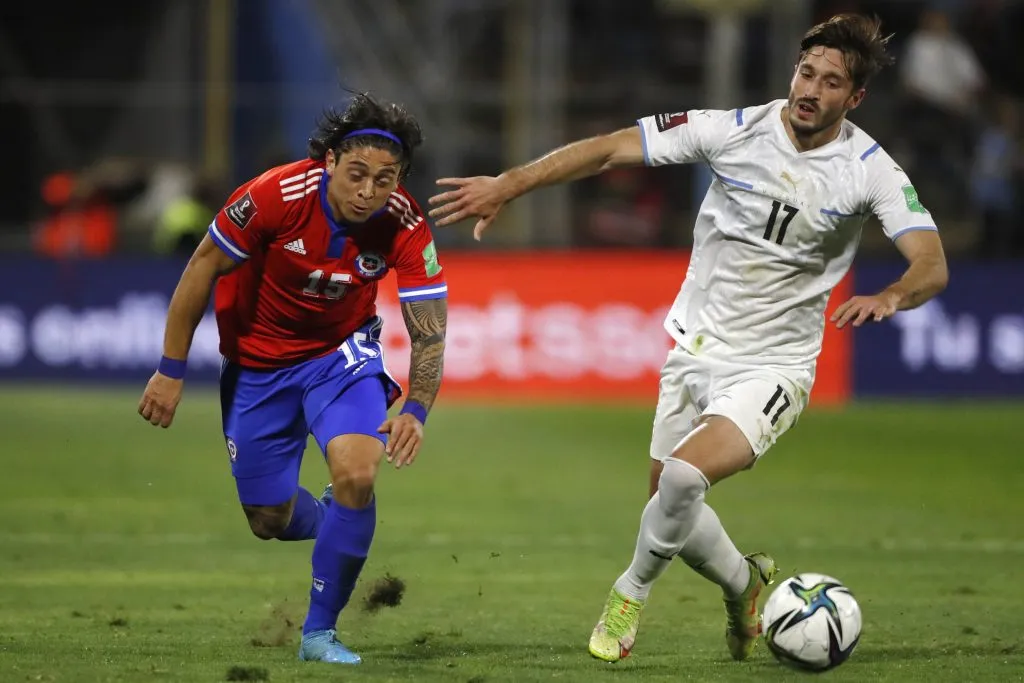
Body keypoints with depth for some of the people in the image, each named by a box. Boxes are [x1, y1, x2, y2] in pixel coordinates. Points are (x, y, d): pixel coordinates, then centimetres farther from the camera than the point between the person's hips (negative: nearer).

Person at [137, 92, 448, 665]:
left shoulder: (405, 227, -25)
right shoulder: (276, 196, -29)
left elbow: (430, 332, -21)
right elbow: (204, 269, -15)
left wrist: (415, 411, -39)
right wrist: (171, 371, -12)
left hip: (341, 353, 0)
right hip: (257, 362, 0)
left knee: (357, 477, -25)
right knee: (270, 521, 5)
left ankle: (320, 632, -6)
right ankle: (328, 521, 44)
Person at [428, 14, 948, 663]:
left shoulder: (870, 169, -13)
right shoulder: (735, 129, -9)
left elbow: (932, 263, -22)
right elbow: (610, 149, -8)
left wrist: (891, 296, -44)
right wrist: (508, 185, -15)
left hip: (772, 366, -4)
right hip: (695, 347, 4)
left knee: (682, 478, -27)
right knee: (671, 508, 12)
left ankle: (631, 592, 0)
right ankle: (744, 583, 44)